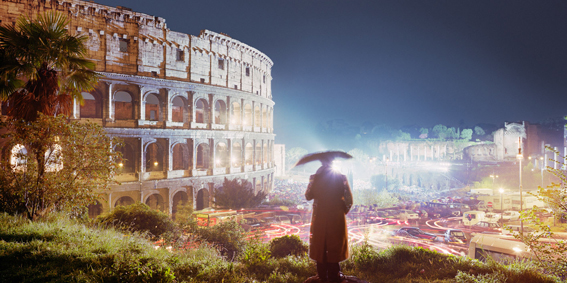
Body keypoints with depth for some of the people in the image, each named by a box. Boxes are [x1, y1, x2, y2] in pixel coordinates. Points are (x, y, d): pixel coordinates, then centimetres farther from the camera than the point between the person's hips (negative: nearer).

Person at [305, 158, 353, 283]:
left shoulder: (315, 177, -8)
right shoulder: (341, 177, -9)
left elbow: (308, 196, -2)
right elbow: (349, 199, -9)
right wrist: (344, 210, 8)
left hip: (319, 218, 1)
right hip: (337, 218, -1)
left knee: (320, 246, 14)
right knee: (335, 247, 11)